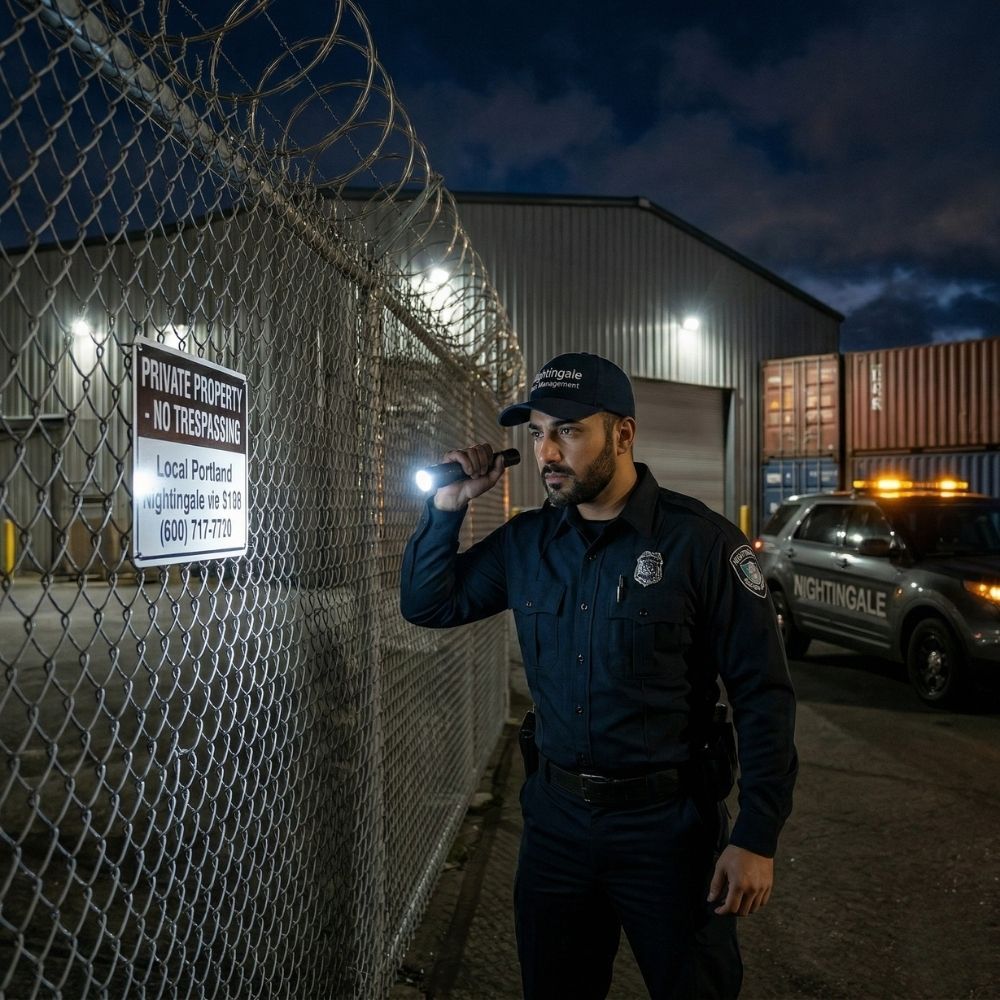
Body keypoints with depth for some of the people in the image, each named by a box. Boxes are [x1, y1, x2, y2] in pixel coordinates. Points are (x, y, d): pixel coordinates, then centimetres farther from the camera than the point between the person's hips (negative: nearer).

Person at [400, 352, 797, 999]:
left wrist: (757, 837, -14)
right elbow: (427, 605, 8)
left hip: (668, 824, -4)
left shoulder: (700, 542, -15)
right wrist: (447, 509, -6)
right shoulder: (524, 542, -1)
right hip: (555, 815, 5)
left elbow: (764, 695, -12)